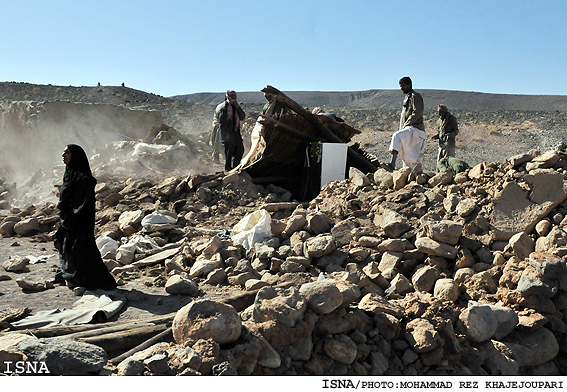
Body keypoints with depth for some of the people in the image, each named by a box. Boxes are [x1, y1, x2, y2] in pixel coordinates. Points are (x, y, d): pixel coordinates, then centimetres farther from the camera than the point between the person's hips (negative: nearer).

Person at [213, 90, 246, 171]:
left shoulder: (235, 106, 16)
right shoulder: (223, 107, -8)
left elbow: (242, 117, 8)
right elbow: (222, 121, -14)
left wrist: (238, 108, -7)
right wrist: (227, 134, -19)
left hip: (235, 132, 8)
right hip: (227, 132, -8)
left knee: (240, 149, 8)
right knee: (229, 151, -5)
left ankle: (235, 167, 18)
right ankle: (228, 168, 6)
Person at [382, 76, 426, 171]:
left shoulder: (415, 96, -1)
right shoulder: (407, 98, 26)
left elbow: (418, 112, -15)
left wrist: (406, 125, -14)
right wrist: (403, 128, 15)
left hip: (415, 129, -10)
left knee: (397, 136, -33)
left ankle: (392, 164, -44)